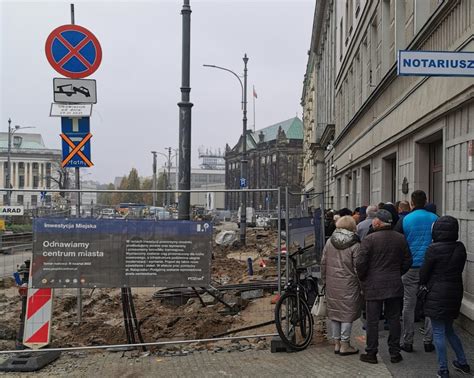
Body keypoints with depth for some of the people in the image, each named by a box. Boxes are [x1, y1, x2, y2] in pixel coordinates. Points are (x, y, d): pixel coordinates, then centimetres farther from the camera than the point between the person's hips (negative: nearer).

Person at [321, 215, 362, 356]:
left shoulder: (329, 242, 3)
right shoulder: (355, 245, -10)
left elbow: (323, 263, 8)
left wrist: (324, 279, 18)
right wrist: (362, 284, 0)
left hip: (332, 284, 5)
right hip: (348, 284, -4)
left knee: (334, 312, 13)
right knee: (347, 312, 4)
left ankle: (337, 343, 21)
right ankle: (345, 345, 8)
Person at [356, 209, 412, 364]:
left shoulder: (369, 239, -13)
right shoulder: (400, 238, 2)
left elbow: (361, 263, -14)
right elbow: (407, 262, 9)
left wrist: (362, 278, 3)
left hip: (374, 286, -4)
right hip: (395, 286, 4)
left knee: (372, 320, 5)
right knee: (394, 319, 12)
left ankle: (371, 353, 12)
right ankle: (395, 353, 18)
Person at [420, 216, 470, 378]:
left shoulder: (434, 249, -16)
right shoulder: (460, 248, 2)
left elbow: (423, 273, -7)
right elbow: (458, 270, 10)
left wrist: (424, 283, 12)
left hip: (437, 294, -6)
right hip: (455, 293, 6)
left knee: (438, 332, 2)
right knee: (449, 329, 22)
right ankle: (462, 363, 27)